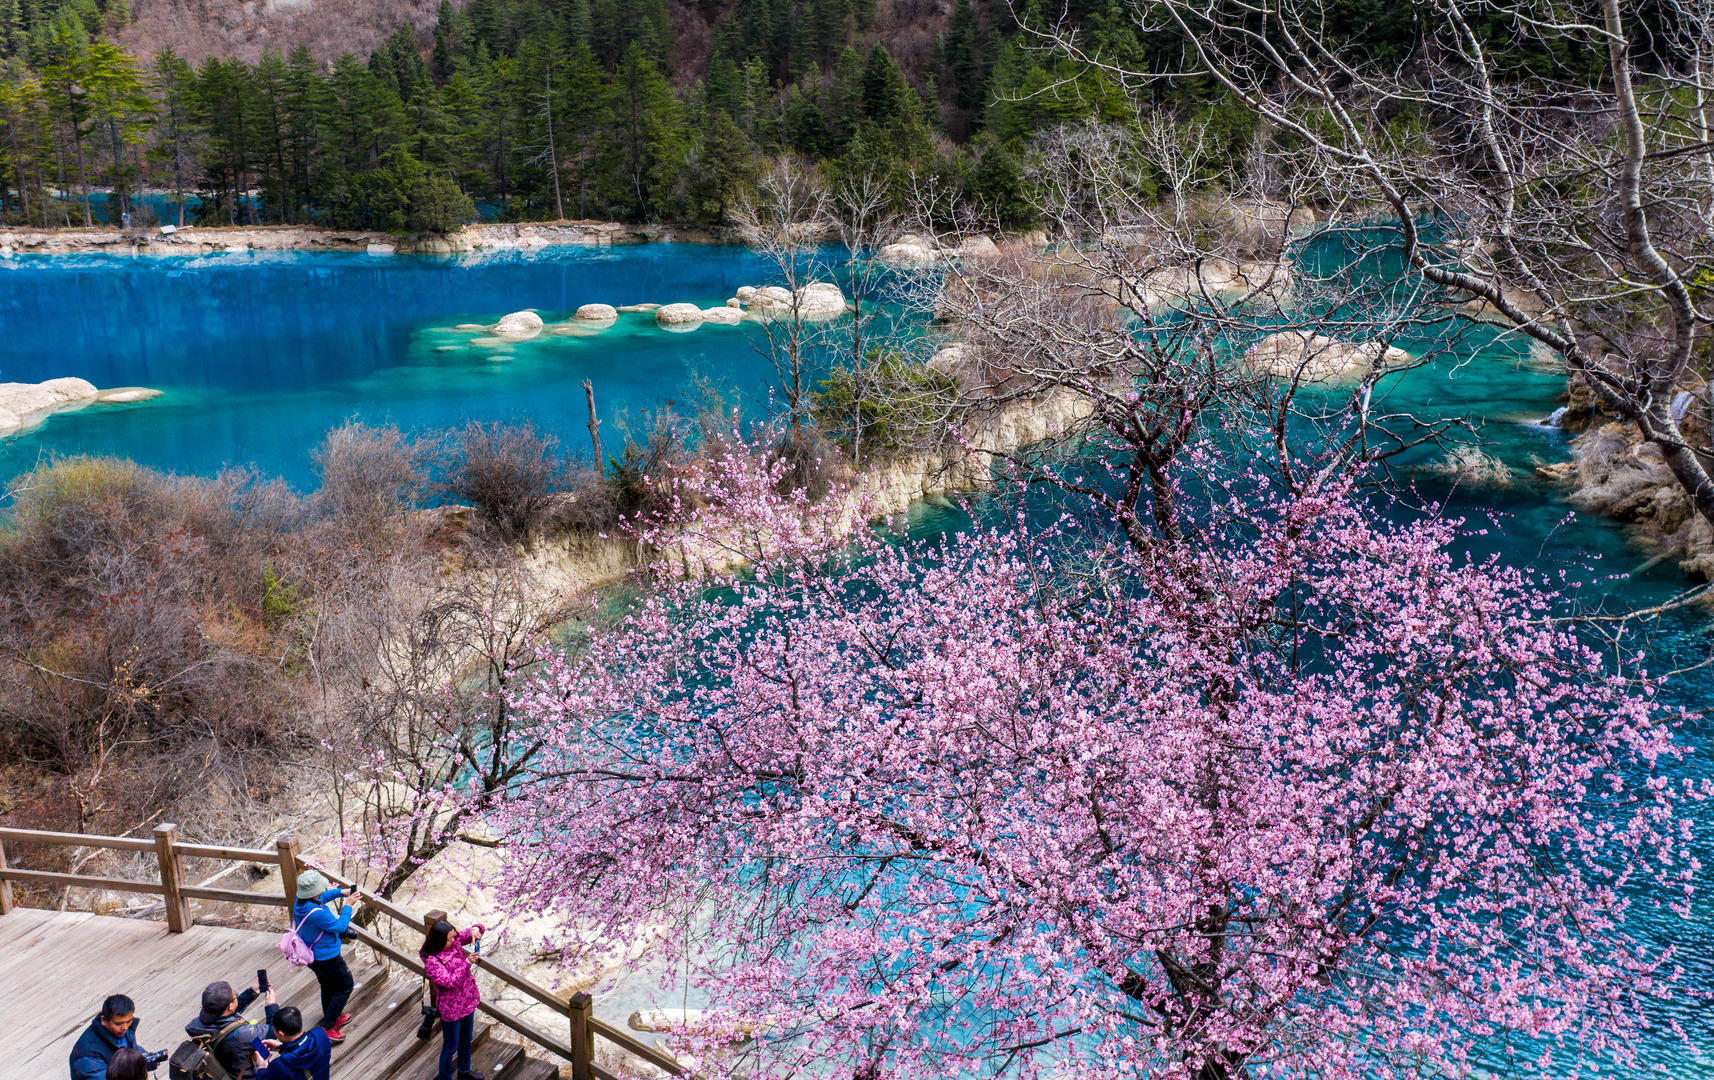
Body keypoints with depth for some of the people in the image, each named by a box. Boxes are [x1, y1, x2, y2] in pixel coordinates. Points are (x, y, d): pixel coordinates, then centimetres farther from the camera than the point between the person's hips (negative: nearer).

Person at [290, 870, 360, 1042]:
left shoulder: (300, 903, -11)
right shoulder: (318, 914, -38)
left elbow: (322, 897, 12)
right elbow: (340, 926, -22)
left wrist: (341, 892, 2)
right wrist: (348, 906, -11)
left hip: (312, 955, 9)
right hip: (327, 957, -9)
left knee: (327, 986, 29)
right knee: (345, 986, 11)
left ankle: (334, 1017, 48)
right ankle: (328, 1026, 13)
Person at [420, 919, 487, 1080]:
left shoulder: (455, 941, -10)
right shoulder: (431, 960, -28)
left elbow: (479, 928, 0)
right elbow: (450, 982, -31)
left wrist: (475, 930, -23)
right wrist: (466, 963, -35)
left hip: (468, 1000, 7)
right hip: (451, 1008, -7)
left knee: (466, 1040, 27)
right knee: (450, 1047, 11)